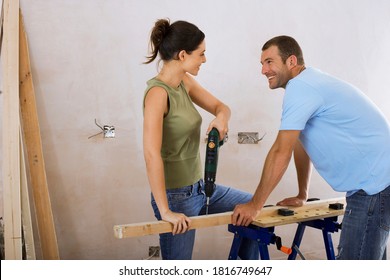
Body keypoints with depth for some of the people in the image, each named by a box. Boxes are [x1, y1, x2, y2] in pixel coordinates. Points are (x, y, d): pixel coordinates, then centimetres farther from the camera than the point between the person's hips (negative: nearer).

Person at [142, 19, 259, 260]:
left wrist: (221, 117, -14)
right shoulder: (158, 93, -23)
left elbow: (221, 107, 12)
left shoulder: (185, 82, 3)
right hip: (176, 195, -9)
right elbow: (152, 155, -31)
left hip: (199, 187, 9)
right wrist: (165, 211, -30)